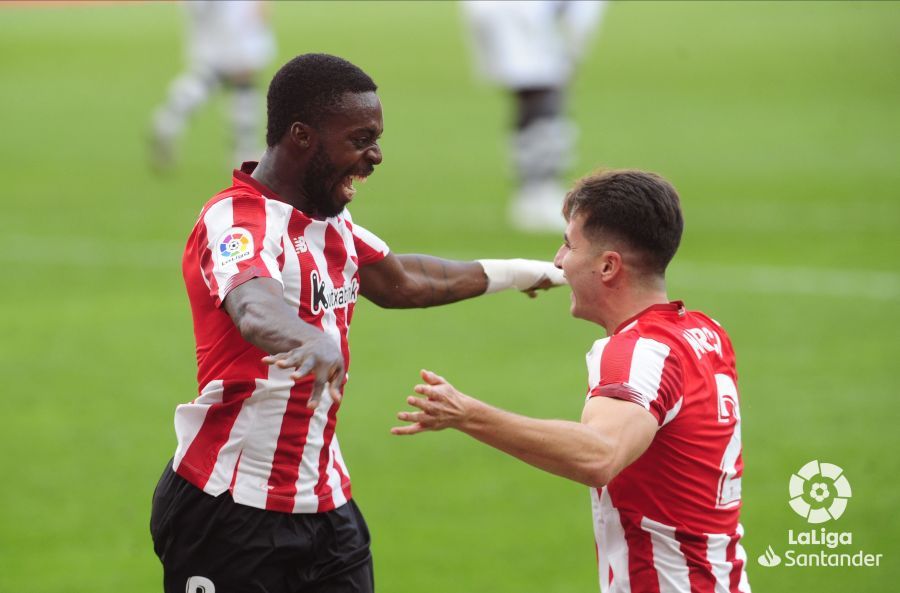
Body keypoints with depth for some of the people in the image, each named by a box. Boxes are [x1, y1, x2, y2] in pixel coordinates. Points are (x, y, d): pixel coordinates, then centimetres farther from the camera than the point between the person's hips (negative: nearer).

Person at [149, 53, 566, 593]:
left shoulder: (332, 221, 12)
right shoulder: (236, 219, -17)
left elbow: (399, 281, 32)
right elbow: (254, 307, -39)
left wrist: (513, 274, 43)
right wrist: (312, 342, -60)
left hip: (325, 502, 8)